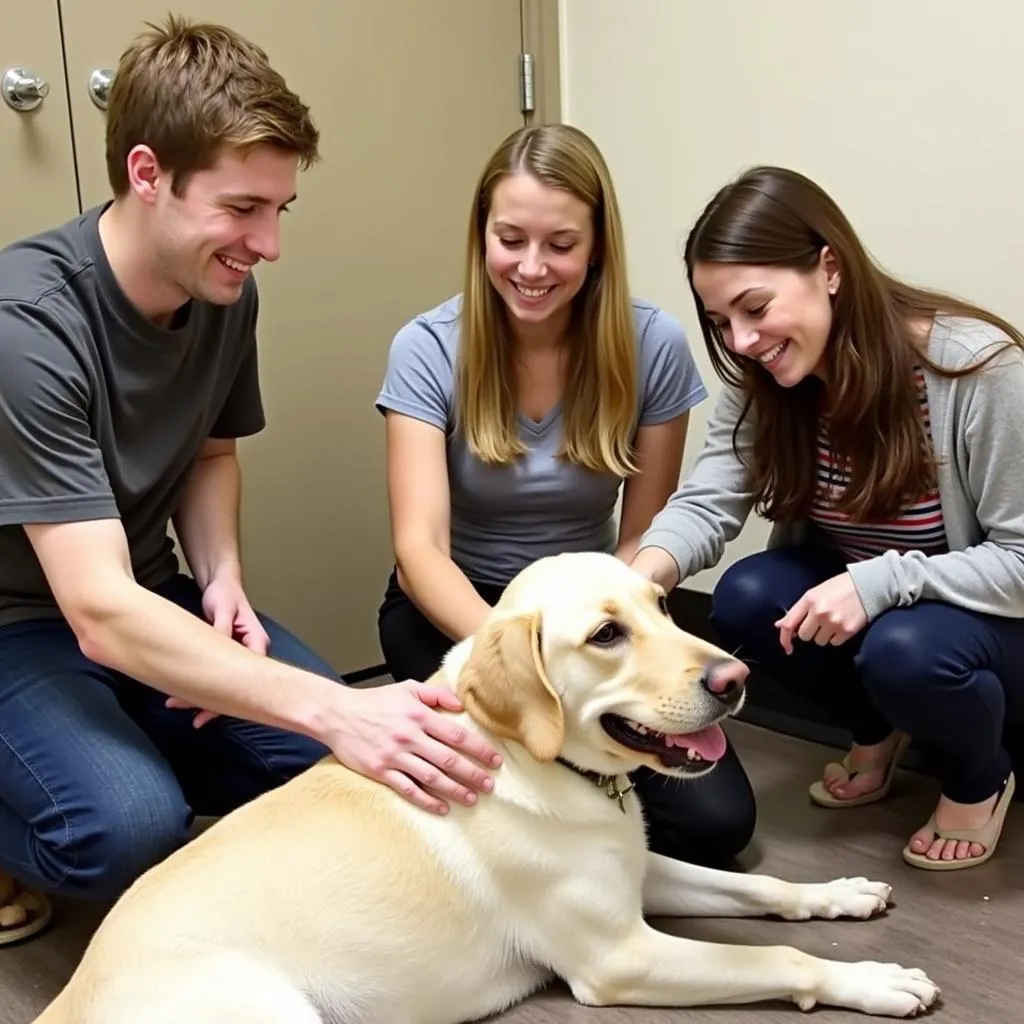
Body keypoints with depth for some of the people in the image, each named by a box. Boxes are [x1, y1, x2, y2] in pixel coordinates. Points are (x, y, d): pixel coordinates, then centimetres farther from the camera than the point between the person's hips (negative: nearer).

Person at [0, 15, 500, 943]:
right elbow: (102, 614, -35)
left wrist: (221, 576, -9)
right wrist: (333, 708, -44)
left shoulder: (226, 291, -6)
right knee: (132, 825, -32)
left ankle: (140, 748, 13)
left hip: (147, 602, 6)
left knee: (350, 763, -10)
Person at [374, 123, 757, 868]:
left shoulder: (653, 344, -14)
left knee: (716, 820, -15)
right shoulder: (428, 350, -17)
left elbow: (641, 536, -6)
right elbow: (420, 547, -25)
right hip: (453, 610, -1)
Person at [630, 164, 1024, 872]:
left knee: (904, 652, -35)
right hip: (857, 590, 5)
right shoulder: (762, 382, -10)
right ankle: (879, 731, 9)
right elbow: (707, 504, -21)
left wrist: (882, 581, -36)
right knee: (746, 600, -22)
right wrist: (639, 579, -42)